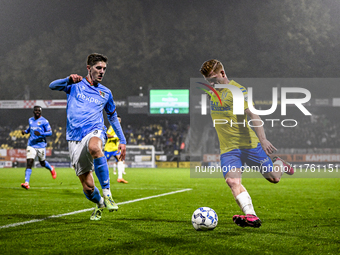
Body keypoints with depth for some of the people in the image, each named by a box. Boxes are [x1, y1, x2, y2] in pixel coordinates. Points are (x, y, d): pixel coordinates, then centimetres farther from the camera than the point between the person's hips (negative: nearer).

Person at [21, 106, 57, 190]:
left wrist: (41, 134, -24)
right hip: (31, 145, 3)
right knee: (29, 163, -11)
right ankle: (26, 183, -15)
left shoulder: (44, 121, -7)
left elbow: (50, 132, -8)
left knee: (42, 163, 13)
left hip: (41, 145, -3)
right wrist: (25, 131, 8)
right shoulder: (30, 120, 10)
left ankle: (51, 169, 48)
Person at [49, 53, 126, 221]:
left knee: (94, 147, -41)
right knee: (88, 187, -3)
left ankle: (107, 194, -35)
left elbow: (113, 117, 28)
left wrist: (122, 141, 23)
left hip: (95, 132, 0)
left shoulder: (105, 93, 16)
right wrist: (69, 80, -21)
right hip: (75, 140, 0)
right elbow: (52, 86, -2)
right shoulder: (75, 85, 11)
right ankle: (99, 204, 31)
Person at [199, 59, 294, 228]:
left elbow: (252, 115, -21)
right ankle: (251, 216, -31)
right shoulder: (212, 92, 11)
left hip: (249, 144, -4)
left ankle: (278, 164, 34)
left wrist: (263, 139, -32)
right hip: (228, 149, 4)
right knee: (232, 181, -22)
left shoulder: (237, 90, -11)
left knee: (273, 178, -1)